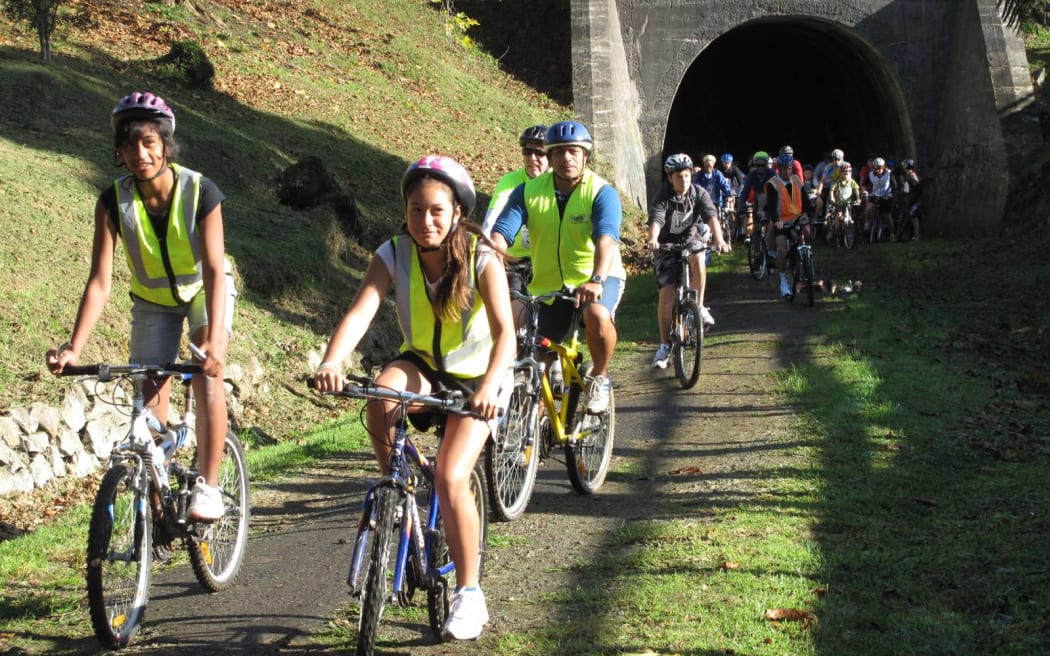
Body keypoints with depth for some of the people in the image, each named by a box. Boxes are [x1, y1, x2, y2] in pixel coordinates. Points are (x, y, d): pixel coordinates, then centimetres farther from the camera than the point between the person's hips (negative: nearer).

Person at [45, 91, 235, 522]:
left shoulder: (200, 192, -30)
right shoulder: (114, 201, -24)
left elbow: (214, 269, -33)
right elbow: (100, 281, -26)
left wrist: (214, 340, -46)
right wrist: (74, 348, -37)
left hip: (204, 292, -2)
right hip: (153, 301, 3)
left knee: (207, 376, -23)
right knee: (150, 399, 0)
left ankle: (208, 487, -16)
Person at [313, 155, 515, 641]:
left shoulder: (481, 258, -21)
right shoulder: (394, 254, -15)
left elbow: (504, 332, -30)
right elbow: (359, 313, -28)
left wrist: (490, 386, -49)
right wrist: (331, 363, -47)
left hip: (474, 376, -2)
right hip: (421, 364, 3)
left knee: (450, 477, -21)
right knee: (382, 393, -34)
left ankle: (469, 594, -4)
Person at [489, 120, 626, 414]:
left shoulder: (602, 192, -14)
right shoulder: (529, 191, -7)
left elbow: (606, 238, -30)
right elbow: (501, 233, -18)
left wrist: (596, 280, -48)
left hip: (597, 278, -3)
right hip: (549, 283, 3)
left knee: (597, 315, -35)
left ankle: (599, 377, -8)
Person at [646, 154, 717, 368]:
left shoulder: (699, 193, -11)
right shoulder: (663, 197, -17)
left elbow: (711, 215, -25)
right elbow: (656, 219, -33)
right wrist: (652, 239, -54)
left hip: (691, 240, 1)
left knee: (698, 259, -36)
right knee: (666, 297, -9)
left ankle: (699, 307, -19)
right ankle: (664, 345, 3)